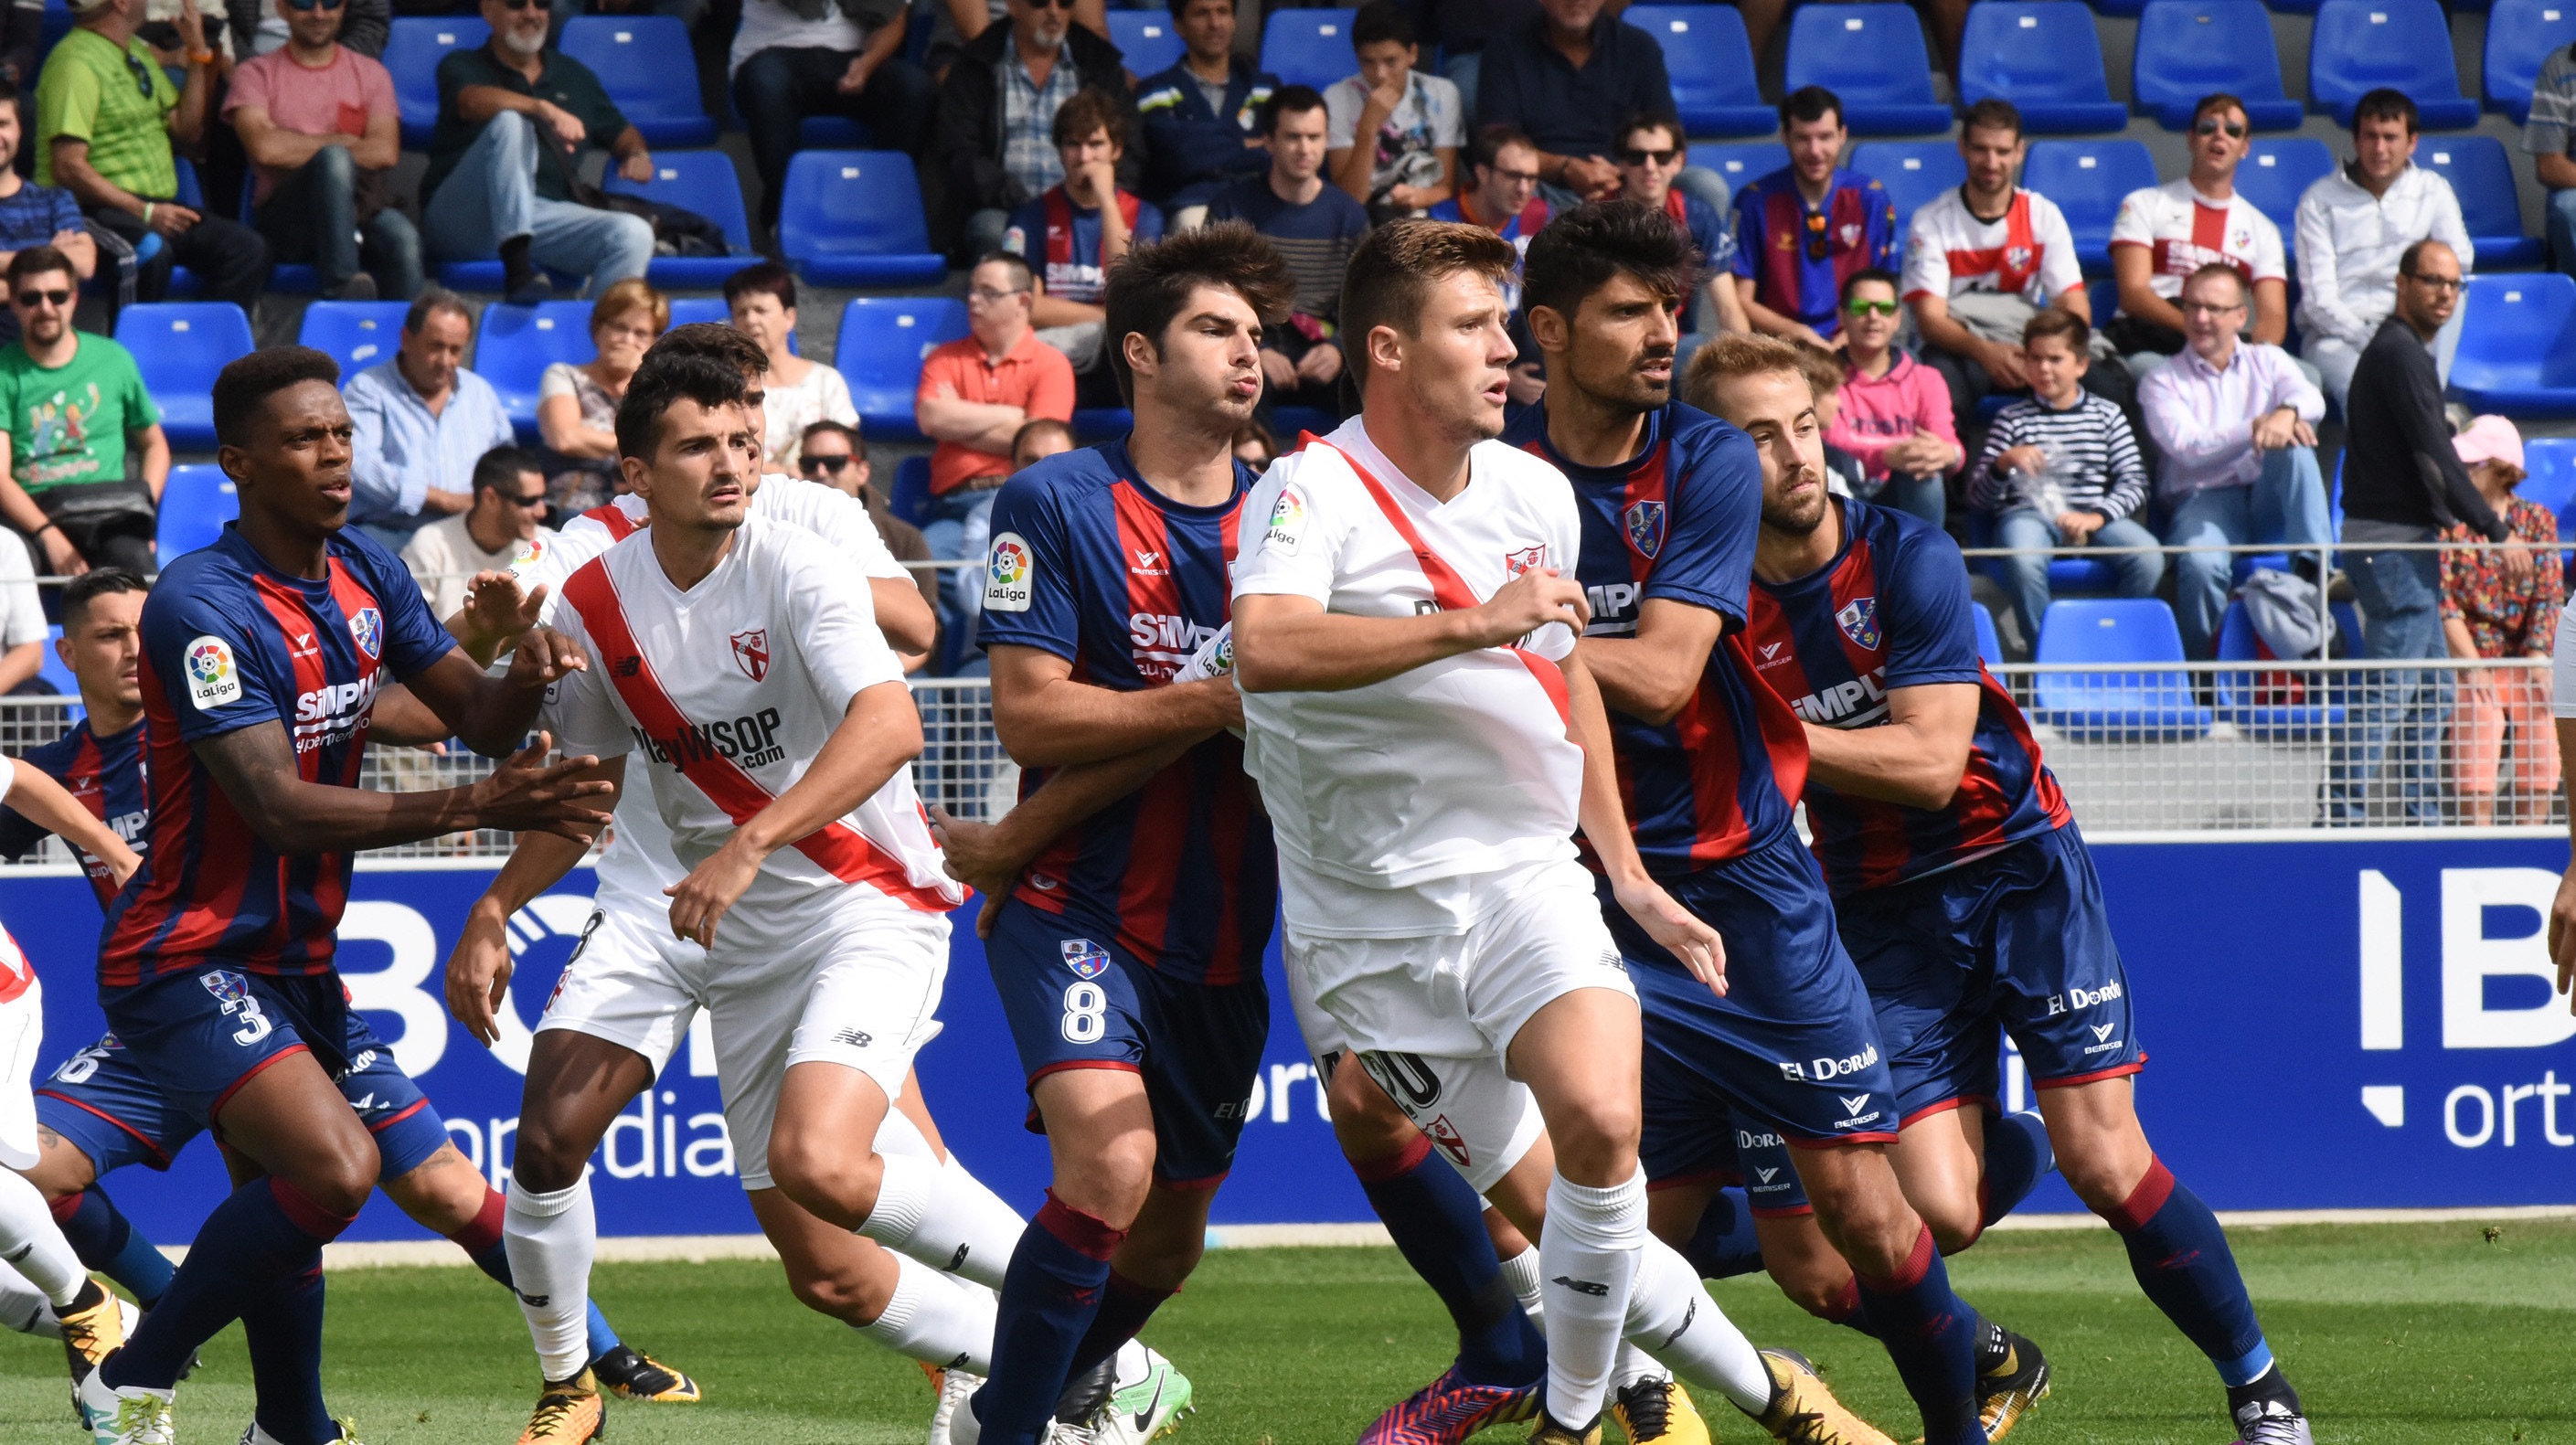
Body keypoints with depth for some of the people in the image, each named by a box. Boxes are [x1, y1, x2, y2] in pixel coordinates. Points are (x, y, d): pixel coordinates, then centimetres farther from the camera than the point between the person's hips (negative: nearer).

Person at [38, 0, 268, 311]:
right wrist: (145, 213, -21)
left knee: (247, 249, -11)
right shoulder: (76, 63, -11)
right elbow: (68, 168, -19)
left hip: (154, 208, 9)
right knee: (151, 251, -38)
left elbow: (187, 131, 21)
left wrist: (197, 51, 13)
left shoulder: (138, 53, 19)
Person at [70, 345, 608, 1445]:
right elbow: (280, 809, -27)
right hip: (189, 966, -9)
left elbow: (476, 718, 7)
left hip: (292, 960, 9)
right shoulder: (202, 608, -21)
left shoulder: (364, 574, 5)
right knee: (334, 1168, -24)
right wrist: (473, 808, -33)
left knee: (292, 1204, 16)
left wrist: (522, 683, -18)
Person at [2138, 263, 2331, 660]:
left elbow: (2311, 399, -4)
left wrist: (2287, 412, -30)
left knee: (2295, 443, -30)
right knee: (2202, 564, -36)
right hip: (2203, 498, -2)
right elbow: (2188, 446, -8)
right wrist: (2255, 430, -23)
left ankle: (2316, 567, -38)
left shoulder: (2267, 361, 18)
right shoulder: (2162, 382, 10)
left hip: (2270, 499, 2)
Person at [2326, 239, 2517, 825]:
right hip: (2394, 540, -11)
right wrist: (2498, 534, -18)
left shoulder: (2394, 349, 19)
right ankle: (2342, 814, -15)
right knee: (2389, 690, -12)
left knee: (2433, 689, 15)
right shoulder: (2402, 354, -14)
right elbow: (2435, 460, -19)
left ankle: (2424, 818, 18)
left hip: (2403, 542, 11)